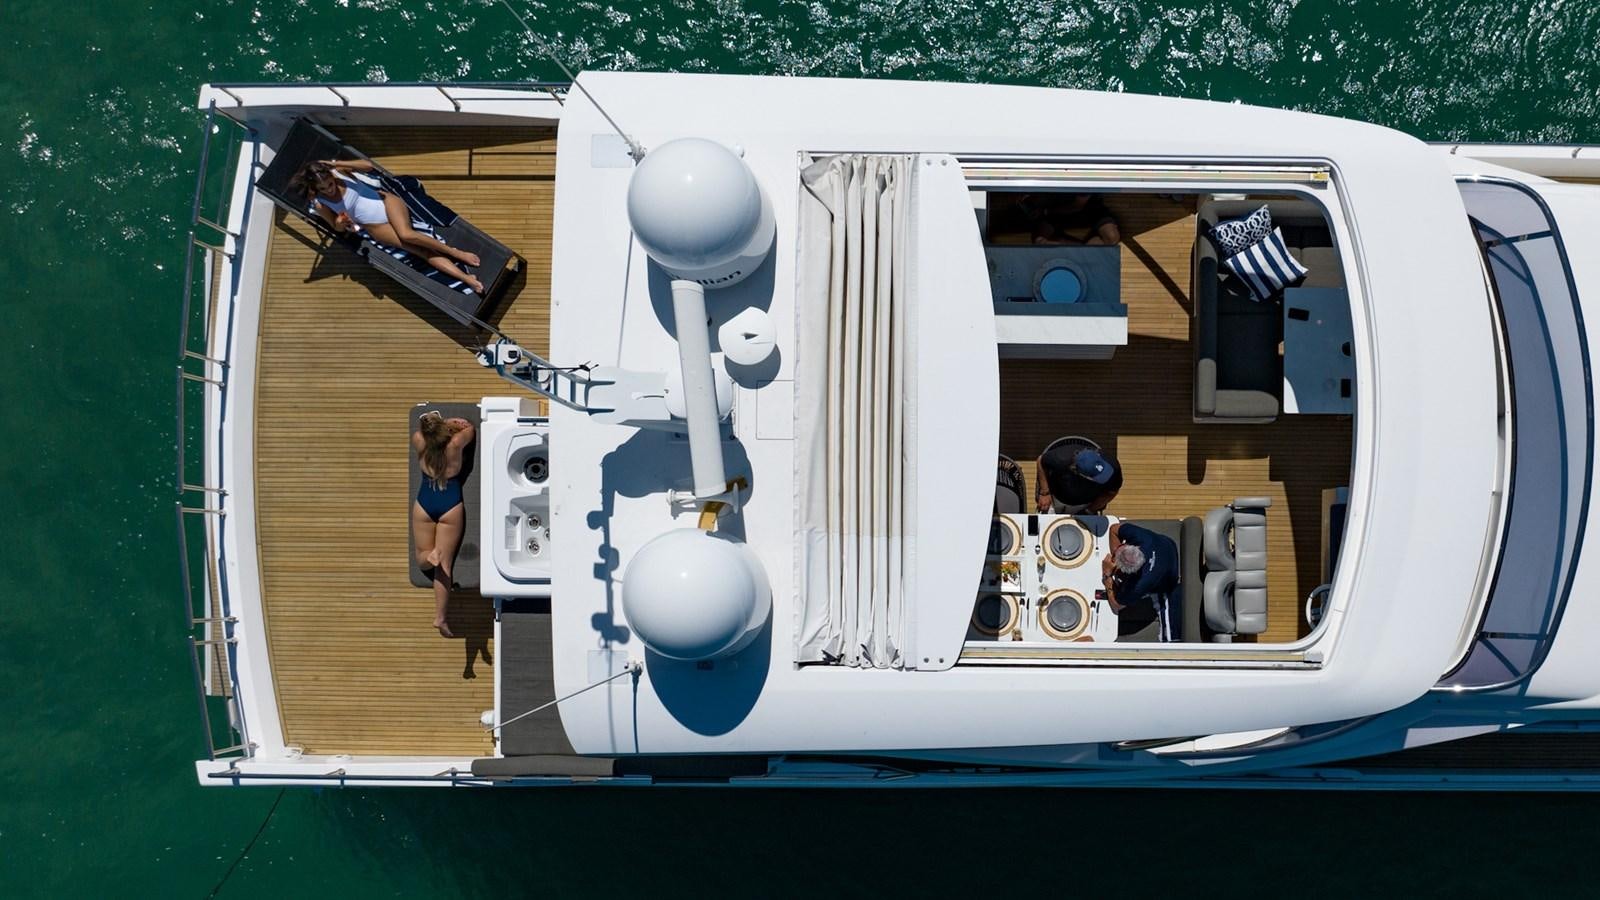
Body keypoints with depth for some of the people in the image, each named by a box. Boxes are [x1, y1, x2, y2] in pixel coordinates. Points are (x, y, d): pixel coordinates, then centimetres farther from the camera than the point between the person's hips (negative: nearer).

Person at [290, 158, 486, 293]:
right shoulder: (321, 205, -7)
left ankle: (456, 252, -18)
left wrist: (337, 163, -22)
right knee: (423, 251, -18)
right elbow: (336, 227, 4)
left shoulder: (337, 170, -6)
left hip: (386, 202, 1)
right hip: (376, 227, -1)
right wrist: (340, 224, -21)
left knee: (406, 234, -33)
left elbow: (368, 165, -13)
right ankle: (466, 278, -26)